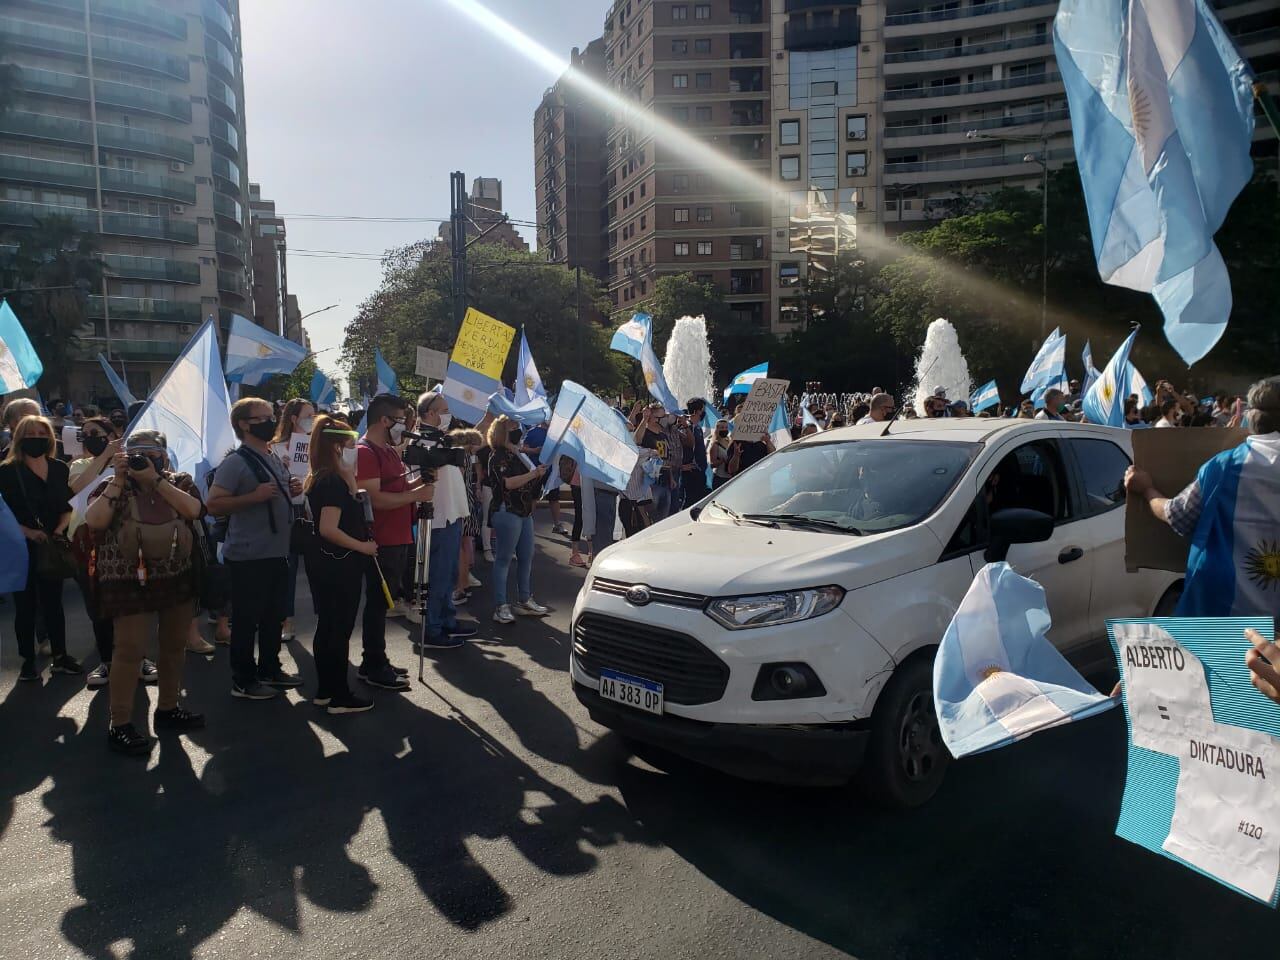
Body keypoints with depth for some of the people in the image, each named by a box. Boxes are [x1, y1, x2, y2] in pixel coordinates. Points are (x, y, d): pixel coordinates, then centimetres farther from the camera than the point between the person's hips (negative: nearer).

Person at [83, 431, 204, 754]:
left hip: (177, 580, 4)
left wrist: (156, 479, -15)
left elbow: (193, 510, -12)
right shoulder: (113, 489, 1)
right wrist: (118, 481, -16)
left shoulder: (176, 486, 8)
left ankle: (167, 708, 28)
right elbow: (93, 521, -16)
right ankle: (119, 724, 3)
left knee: (174, 646, 12)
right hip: (130, 583, -4)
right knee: (129, 650, -6)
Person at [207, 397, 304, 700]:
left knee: (274, 616, 18)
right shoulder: (235, 462, -13)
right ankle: (243, 681, 13)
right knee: (246, 619, 1)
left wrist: (291, 490, 6)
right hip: (248, 557, -9)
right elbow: (214, 505, -19)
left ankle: (270, 669, 32)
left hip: (277, 553, 9)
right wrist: (254, 496, -26)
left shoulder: (274, 459, 13)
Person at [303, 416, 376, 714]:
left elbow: (349, 506, 13)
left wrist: (349, 477, 7)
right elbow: (329, 529, -26)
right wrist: (363, 546, -17)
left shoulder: (319, 479, 10)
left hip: (325, 563, 10)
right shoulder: (333, 481, -19)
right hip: (338, 565, -10)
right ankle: (340, 697, 7)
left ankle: (325, 690, 25)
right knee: (340, 630, -1)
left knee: (327, 627, 16)